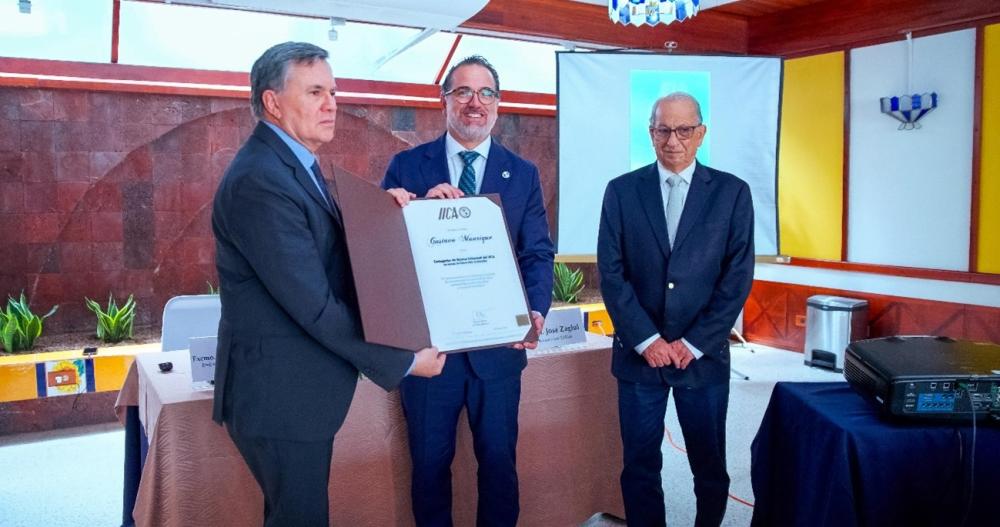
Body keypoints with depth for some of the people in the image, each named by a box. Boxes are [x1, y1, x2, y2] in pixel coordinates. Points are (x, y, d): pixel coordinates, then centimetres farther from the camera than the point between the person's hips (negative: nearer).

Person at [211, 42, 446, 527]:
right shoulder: (259, 180, -22)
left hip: (295, 385, 9)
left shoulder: (295, 165, 11)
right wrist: (402, 362, -17)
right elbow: (314, 305, -25)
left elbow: (333, 254, 12)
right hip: (280, 394, -9)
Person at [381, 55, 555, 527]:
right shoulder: (407, 165, 1)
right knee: (430, 462, 14)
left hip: (498, 344, 1)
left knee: (498, 460, 14)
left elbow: (538, 253, 1)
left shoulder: (523, 174, 5)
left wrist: (536, 310, -16)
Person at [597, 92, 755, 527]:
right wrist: (646, 339, -9)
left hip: (703, 355, 0)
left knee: (710, 465, 12)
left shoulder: (732, 192, 1)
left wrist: (694, 343, -8)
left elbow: (738, 276, -3)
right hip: (638, 353, 0)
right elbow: (611, 272, -2)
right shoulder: (622, 191, 2)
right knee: (640, 467, 9)